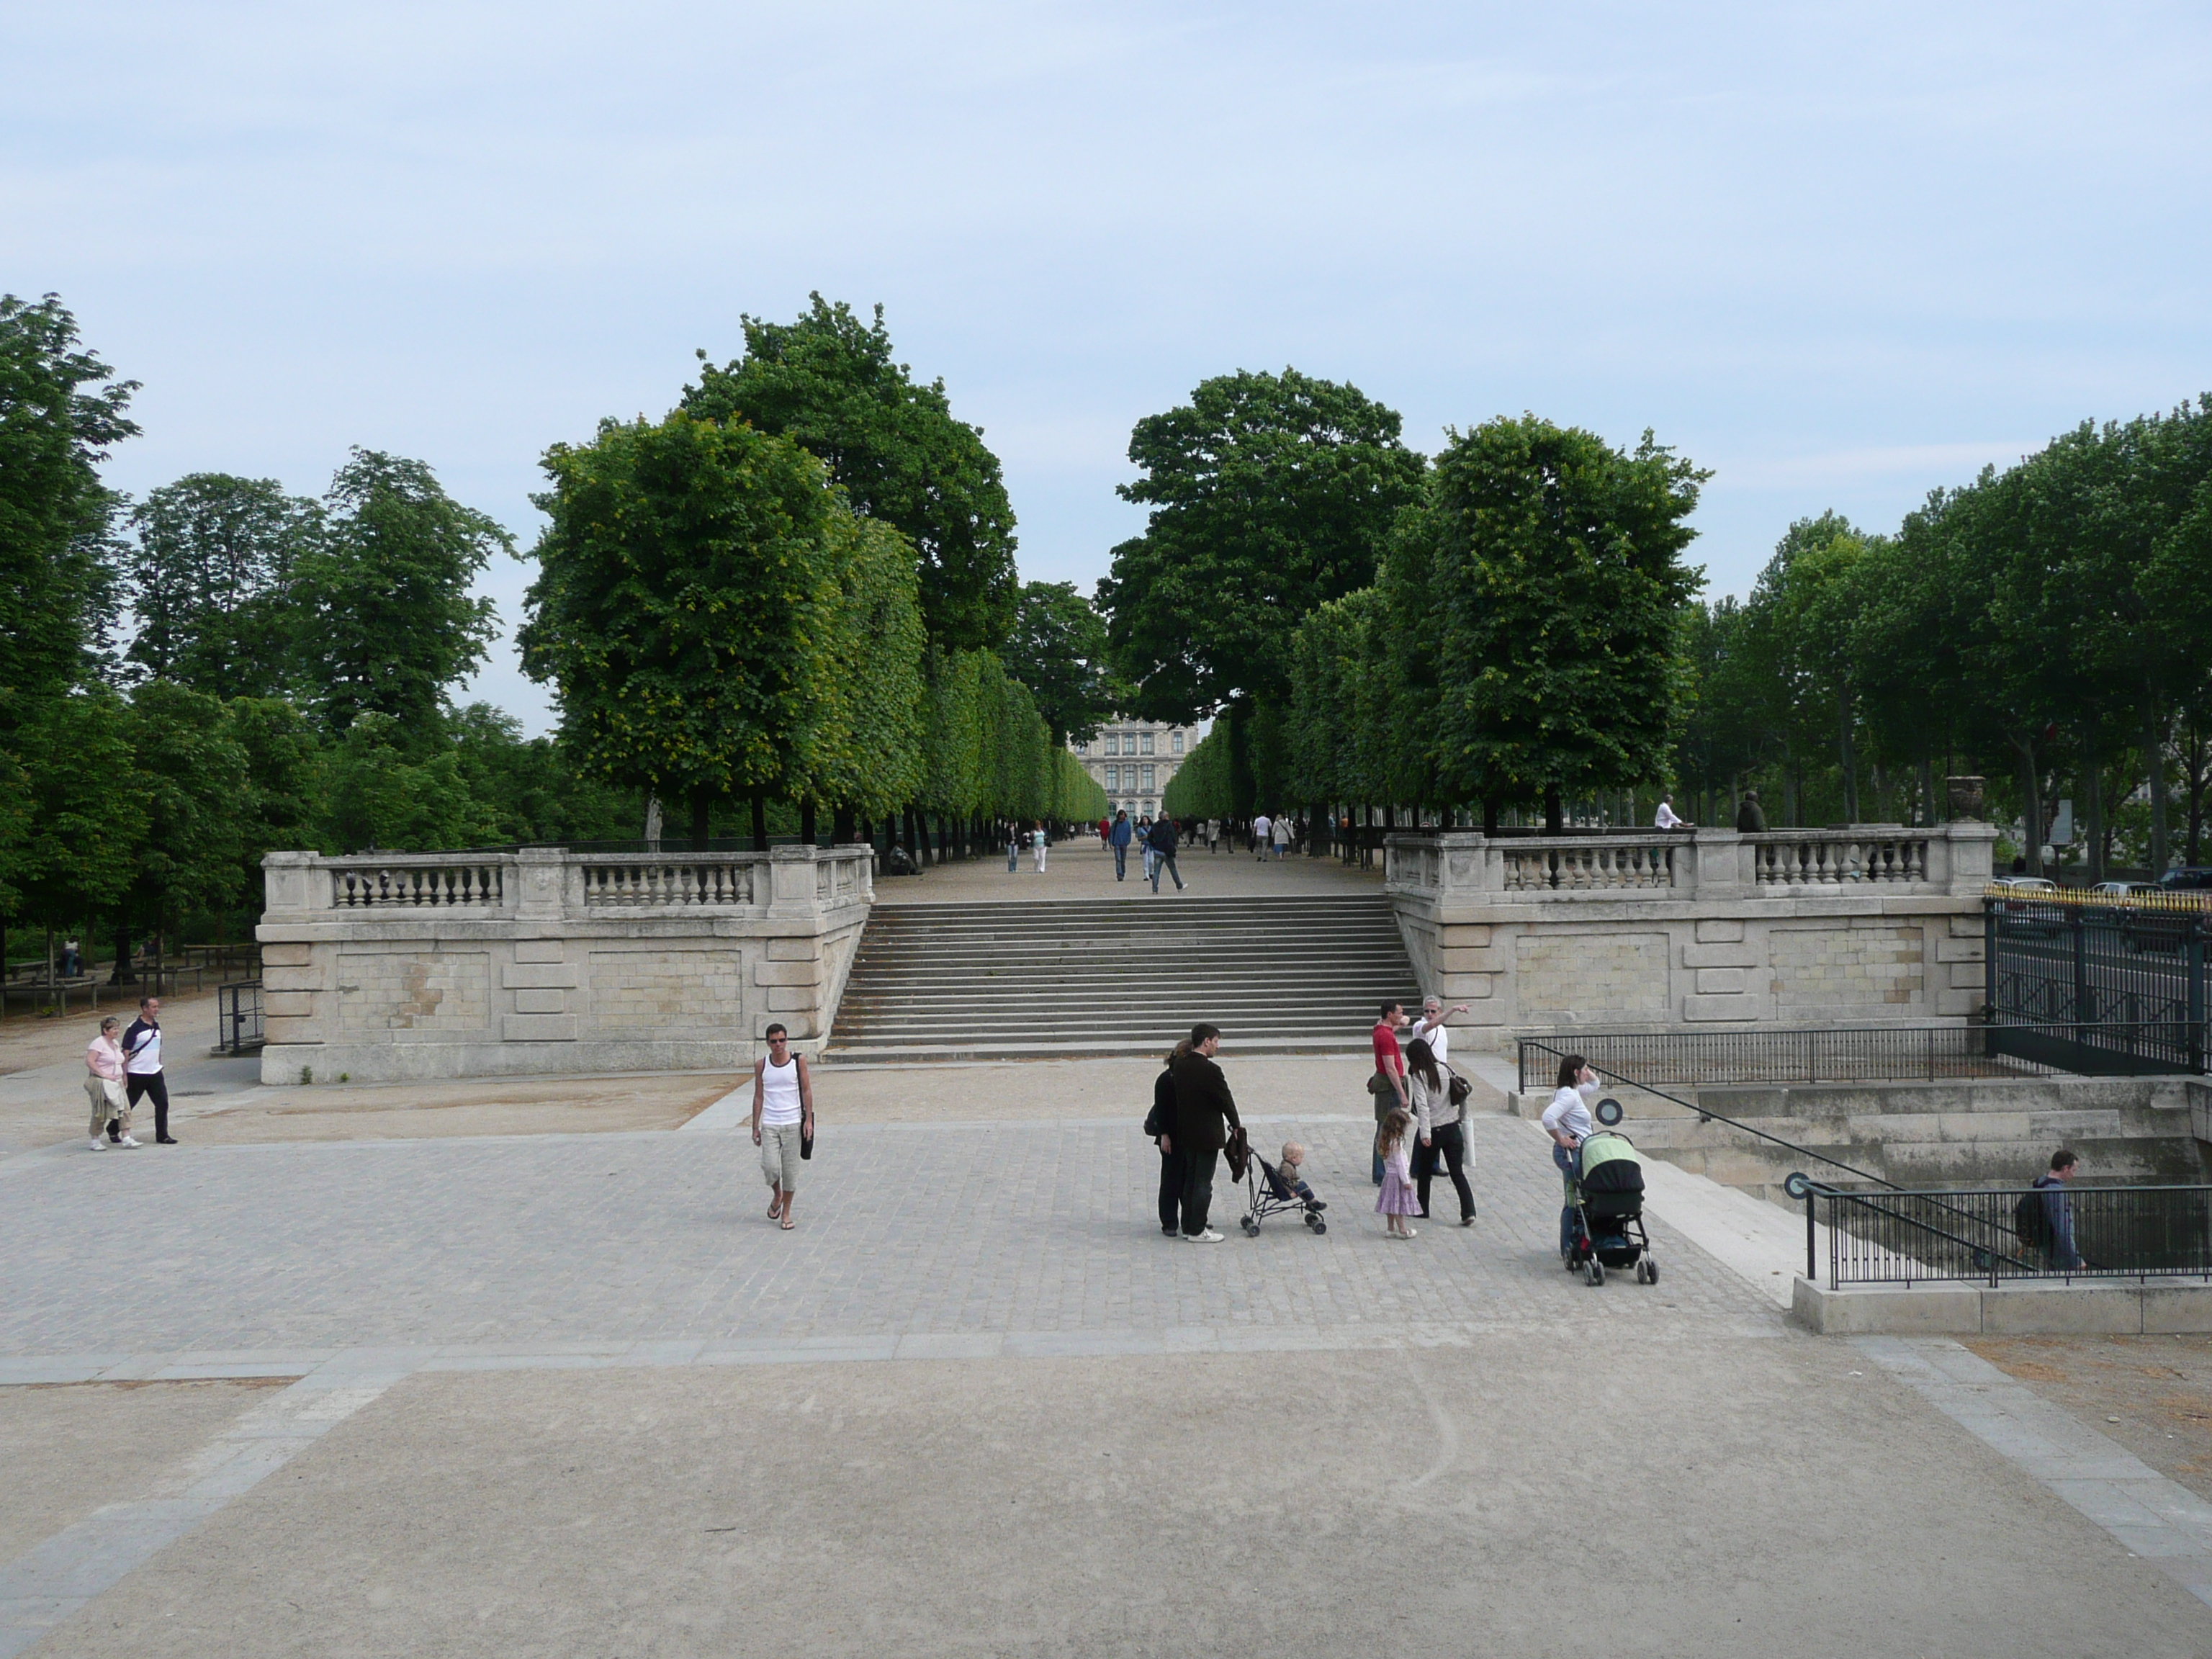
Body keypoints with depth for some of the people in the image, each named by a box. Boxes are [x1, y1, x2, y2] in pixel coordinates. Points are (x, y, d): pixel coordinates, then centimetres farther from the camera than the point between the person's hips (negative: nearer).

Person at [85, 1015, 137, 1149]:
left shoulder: (115, 1044, 15)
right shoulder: (99, 1043, -12)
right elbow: (90, 1061, -21)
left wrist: (122, 1077, 15)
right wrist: (104, 1075, -24)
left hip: (116, 1083, 8)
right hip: (101, 1083, -8)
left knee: (125, 1109, -2)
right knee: (100, 1113, -2)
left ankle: (126, 1138, -2)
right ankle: (95, 1141, 9)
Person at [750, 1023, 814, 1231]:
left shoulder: (799, 1061, 0)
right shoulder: (761, 1065, 3)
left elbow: (807, 1090, 3)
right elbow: (758, 1096, 8)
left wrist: (809, 1120, -5)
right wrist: (755, 1127, 7)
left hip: (793, 1123, -1)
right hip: (769, 1124, 1)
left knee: (790, 1170, 1)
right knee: (769, 1167, -11)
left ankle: (786, 1212, 16)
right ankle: (777, 1195, 20)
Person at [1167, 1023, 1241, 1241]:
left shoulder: (1180, 1065, 2)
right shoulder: (1209, 1070, -21)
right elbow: (1225, 1099, -13)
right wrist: (1236, 1124, 4)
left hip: (1186, 1132, 8)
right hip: (1207, 1135, -8)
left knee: (1191, 1180, 17)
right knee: (1203, 1183, 0)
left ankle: (1188, 1226, 23)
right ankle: (1197, 1231, 5)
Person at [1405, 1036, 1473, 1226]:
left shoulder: (1418, 1077, -12)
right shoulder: (1446, 1070, 3)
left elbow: (1422, 1106, -22)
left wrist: (1425, 1134, -27)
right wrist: (1461, 1118, 20)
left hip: (1433, 1131, -4)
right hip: (1453, 1128, 4)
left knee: (1424, 1172, 17)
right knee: (1458, 1173, 3)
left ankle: (1422, 1210, 27)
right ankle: (1468, 1212, -10)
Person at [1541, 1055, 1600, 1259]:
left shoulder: (1573, 1092, 13)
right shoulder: (1568, 1095, -18)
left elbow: (1594, 1084, 33)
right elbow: (1548, 1117, -32)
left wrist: (1588, 1072, 14)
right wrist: (1561, 1140, -21)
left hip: (1577, 1152, 10)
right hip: (1571, 1152, -10)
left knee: (1575, 1200, 15)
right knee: (1574, 1201, -5)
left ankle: (1571, 1244, 21)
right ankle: (1568, 1248, 0)